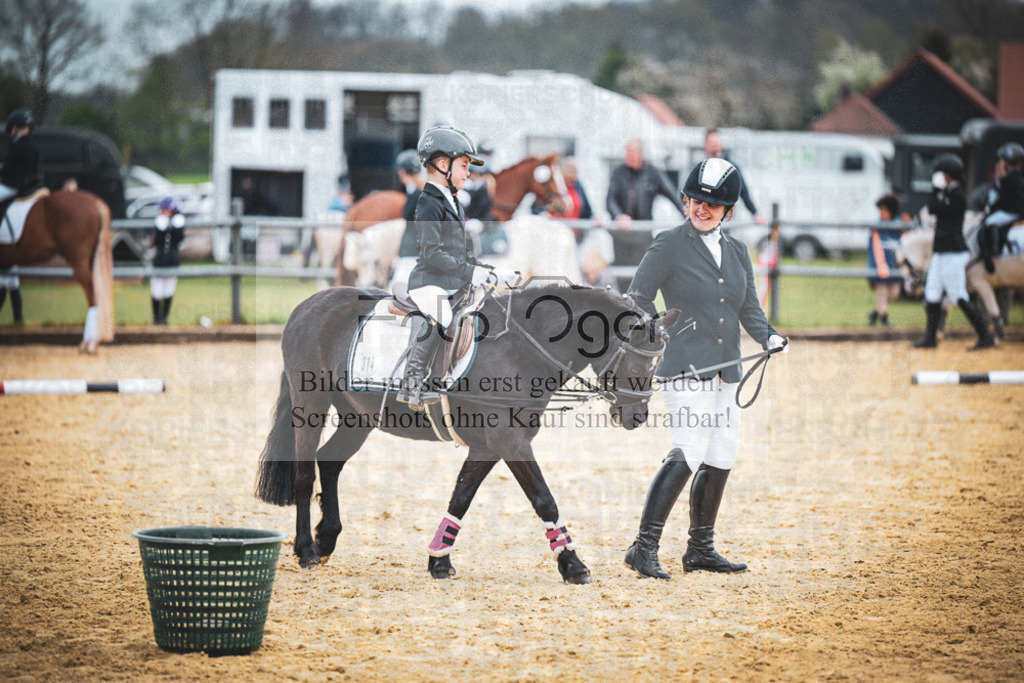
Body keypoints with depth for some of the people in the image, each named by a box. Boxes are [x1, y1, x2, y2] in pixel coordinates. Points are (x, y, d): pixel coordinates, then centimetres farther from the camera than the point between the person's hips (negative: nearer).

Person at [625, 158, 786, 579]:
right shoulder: (669, 246, -2)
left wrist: (767, 335, -4)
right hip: (686, 366, -7)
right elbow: (638, 300, -4)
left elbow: (749, 307, 15)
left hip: (726, 369, 7)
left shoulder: (737, 252, 15)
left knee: (722, 457, 8)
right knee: (688, 453, -20)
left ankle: (700, 551, 20)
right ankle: (644, 548, -20)